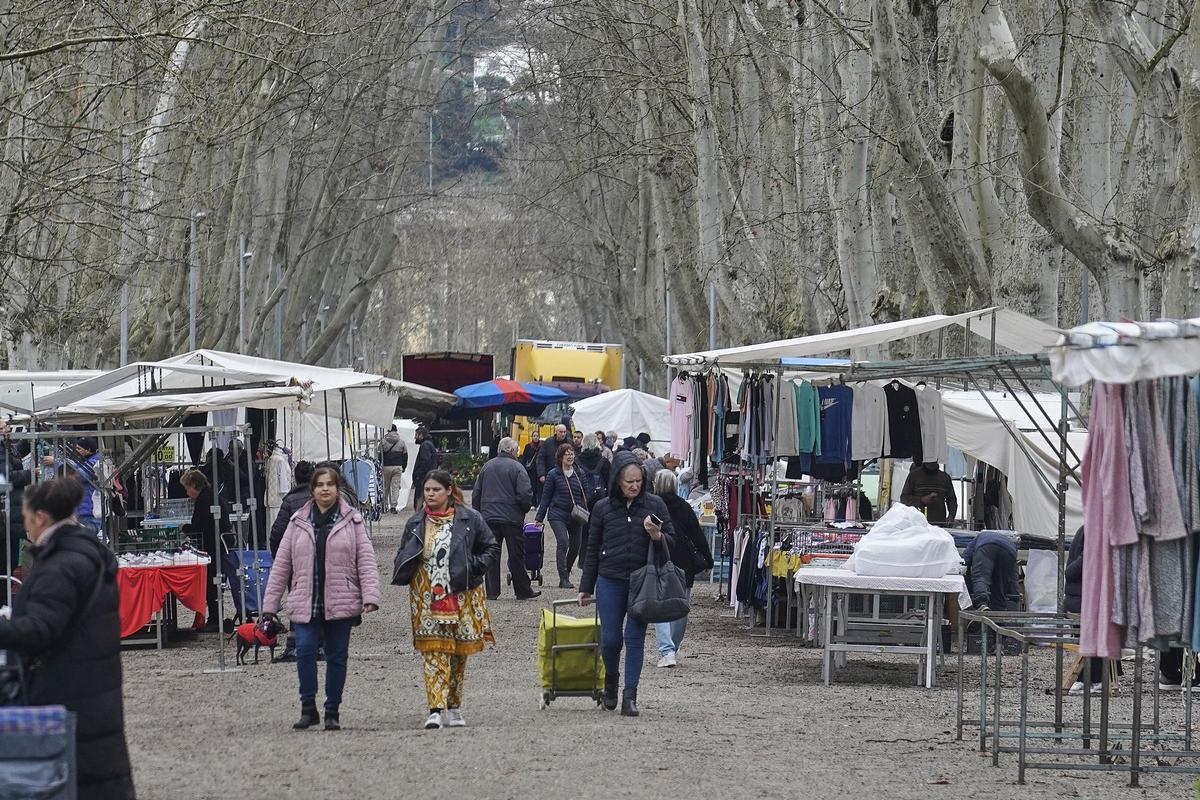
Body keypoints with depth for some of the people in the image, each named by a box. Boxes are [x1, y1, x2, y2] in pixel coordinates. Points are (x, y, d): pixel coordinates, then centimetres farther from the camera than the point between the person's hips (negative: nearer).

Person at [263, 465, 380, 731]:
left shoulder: (352, 520, 3)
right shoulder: (298, 523, 8)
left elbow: (366, 560, -1)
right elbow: (281, 565, 9)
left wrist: (370, 596, -14)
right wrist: (270, 604, 6)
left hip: (340, 604, -1)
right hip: (305, 603, 1)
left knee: (337, 656, 5)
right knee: (305, 650, -15)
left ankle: (333, 712, 15)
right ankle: (308, 708, -6)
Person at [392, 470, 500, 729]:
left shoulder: (469, 519, 1)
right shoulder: (416, 523, 8)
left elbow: (491, 549, 7)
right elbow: (403, 557, 19)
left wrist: (472, 569, -7)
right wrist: (405, 573, -3)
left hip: (461, 596, 0)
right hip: (427, 598, 0)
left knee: (459, 652, 8)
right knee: (434, 652, -9)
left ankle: (454, 707, 21)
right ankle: (436, 710, -15)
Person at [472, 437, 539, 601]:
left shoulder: (487, 467, 10)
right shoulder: (517, 467, -7)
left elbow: (476, 494, 13)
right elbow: (525, 494, -12)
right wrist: (526, 508, 7)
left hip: (489, 518, 4)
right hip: (512, 518, -4)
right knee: (517, 556, 3)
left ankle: (492, 591, 3)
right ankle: (523, 591, 8)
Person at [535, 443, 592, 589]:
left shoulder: (580, 474, 7)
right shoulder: (554, 475, -2)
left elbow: (587, 495, 12)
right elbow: (546, 497, 2)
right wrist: (539, 518, 2)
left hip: (576, 516, 4)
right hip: (558, 515, -4)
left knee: (575, 546, 6)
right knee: (563, 542, -20)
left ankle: (566, 574, 27)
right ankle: (563, 578, -19)